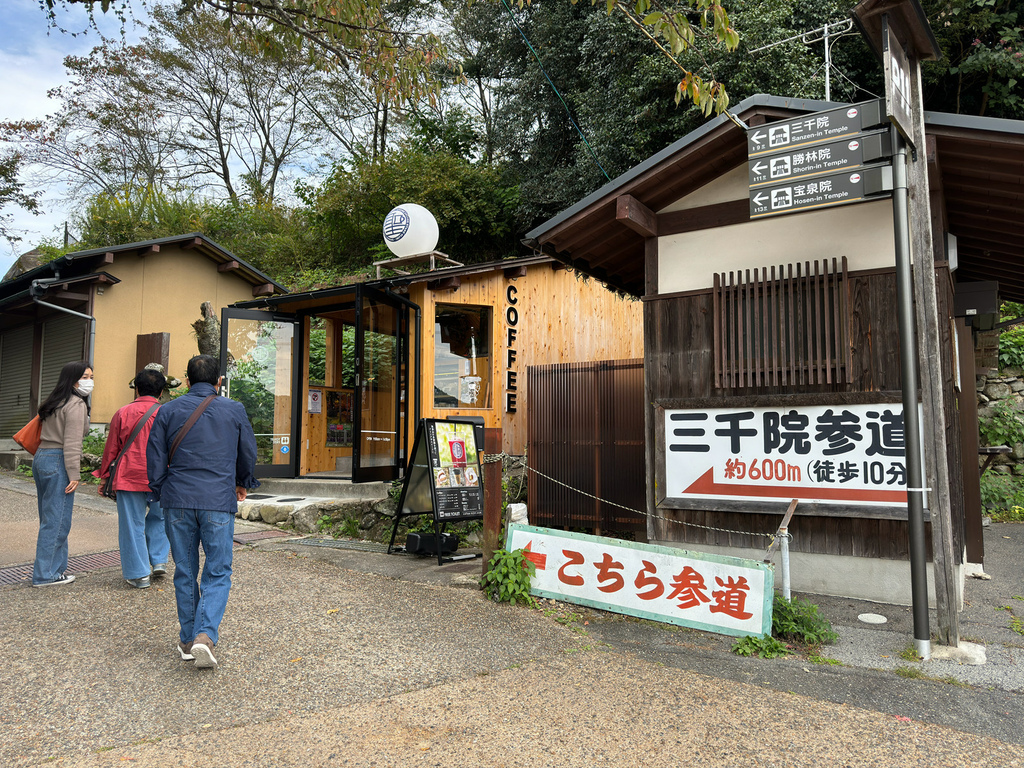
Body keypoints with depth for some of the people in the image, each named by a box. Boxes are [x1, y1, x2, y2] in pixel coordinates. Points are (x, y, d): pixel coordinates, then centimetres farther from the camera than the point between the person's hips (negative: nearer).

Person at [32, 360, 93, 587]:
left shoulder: (55, 402, 17)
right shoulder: (76, 404, -11)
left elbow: (50, 434, 18)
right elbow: (72, 443, -16)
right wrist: (74, 475, -16)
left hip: (41, 458, 10)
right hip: (58, 462, -10)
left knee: (50, 518, 14)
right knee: (57, 520, -3)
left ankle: (55, 567, 22)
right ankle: (46, 574, 2)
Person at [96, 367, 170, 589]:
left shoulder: (123, 413, -1)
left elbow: (111, 449, 3)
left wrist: (104, 477, 13)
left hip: (129, 478, -1)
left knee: (132, 525, 7)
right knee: (159, 517, 23)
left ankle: (139, 574, 12)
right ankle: (159, 561, 16)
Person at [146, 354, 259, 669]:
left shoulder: (168, 411, 5)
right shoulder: (234, 410, 3)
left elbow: (155, 459, 6)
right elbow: (249, 454, 13)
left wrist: (160, 494, 20)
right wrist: (243, 484, 31)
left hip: (178, 501, 2)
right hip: (218, 502, -2)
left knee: (185, 572, 13)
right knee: (218, 572, 5)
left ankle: (188, 639, 21)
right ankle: (205, 635, -11)